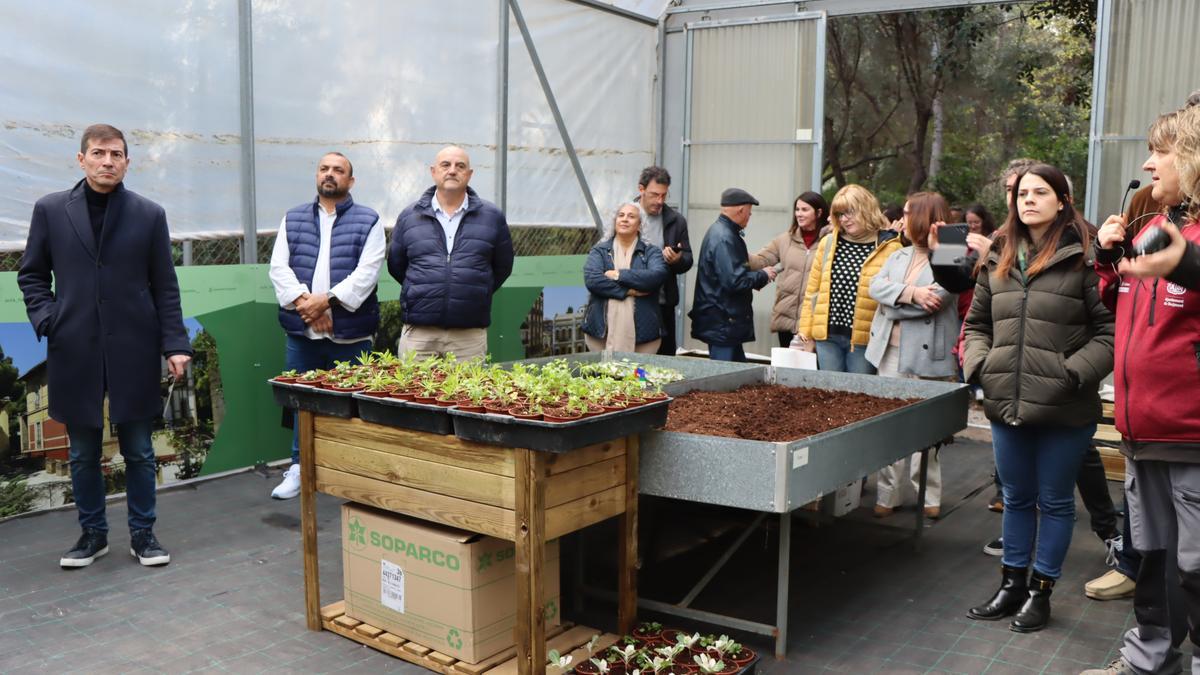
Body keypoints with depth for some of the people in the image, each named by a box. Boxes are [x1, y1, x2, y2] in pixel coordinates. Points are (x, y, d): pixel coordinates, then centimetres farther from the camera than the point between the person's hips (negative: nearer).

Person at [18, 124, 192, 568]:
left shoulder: (149, 215, 3)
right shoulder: (50, 210, 5)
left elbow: (165, 286, 2)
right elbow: (31, 274, 12)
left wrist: (175, 343, -5)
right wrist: (47, 319, -4)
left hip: (134, 349, -1)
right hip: (75, 350, 1)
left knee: (138, 450, 7)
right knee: (83, 452, 10)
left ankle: (142, 534, 20)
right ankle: (92, 534, 25)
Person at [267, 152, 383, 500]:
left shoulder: (368, 221, 4)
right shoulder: (293, 219, 14)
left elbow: (366, 273, -8)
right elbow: (279, 267, 4)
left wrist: (327, 299, -17)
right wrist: (303, 301, -12)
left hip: (350, 333, -3)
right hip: (301, 332, 3)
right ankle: (299, 468, 21)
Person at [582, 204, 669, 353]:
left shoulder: (650, 251, 9)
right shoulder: (600, 250, 11)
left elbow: (658, 275, -11)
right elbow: (591, 279, -7)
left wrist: (619, 275, -11)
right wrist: (627, 291, -13)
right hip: (603, 330, 1)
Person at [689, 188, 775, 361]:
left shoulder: (720, 231, 14)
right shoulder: (724, 238, -19)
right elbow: (735, 281, -25)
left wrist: (757, 278, 12)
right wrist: (762, 276, -10)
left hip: (724, 322, 11)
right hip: (722, 322, -11)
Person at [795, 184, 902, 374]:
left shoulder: (889, 247, -4)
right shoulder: (828, 243, 8)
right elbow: (812, 289, 11)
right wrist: (805, 331, 7)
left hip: (865, 339, -3)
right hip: (827, 336, 3)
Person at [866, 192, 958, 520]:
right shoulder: (898, 256, 16)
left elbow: (935, 299, -18)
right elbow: (876, 286, 0)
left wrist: (892, 303, -6)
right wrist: (910, 293, -17)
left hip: (926, 356, -6)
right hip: (890, 351, 6)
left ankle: (928, 496, 12)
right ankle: (888, 495, 12)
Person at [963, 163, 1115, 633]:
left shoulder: (1082, 258, -8)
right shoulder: (999, 259, 10)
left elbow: (1110, 328, -10)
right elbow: (977, 322, 17)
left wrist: (1074, 372, -18)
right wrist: (978, 364, 2)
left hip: (1064, 410, -5)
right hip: (1006, 403, 5)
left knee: (1054, 501, 10)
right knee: (1017, 498, 18)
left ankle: (1040, 591, 25)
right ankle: (1012, 584, 32)